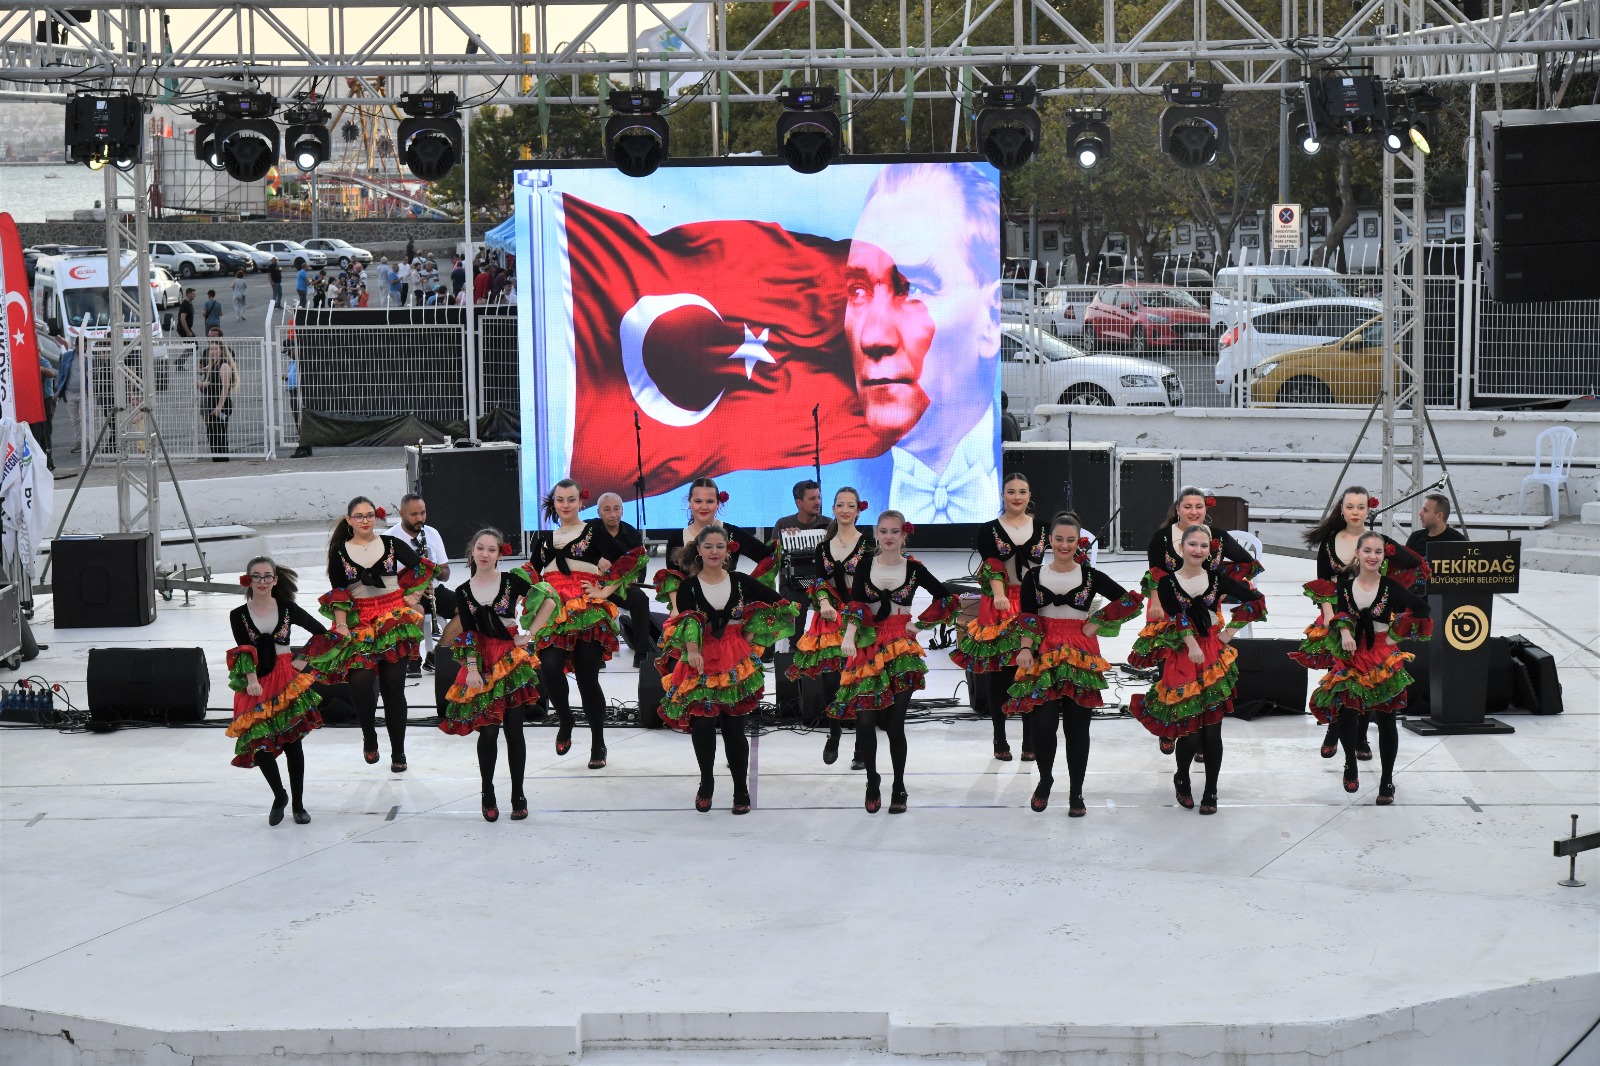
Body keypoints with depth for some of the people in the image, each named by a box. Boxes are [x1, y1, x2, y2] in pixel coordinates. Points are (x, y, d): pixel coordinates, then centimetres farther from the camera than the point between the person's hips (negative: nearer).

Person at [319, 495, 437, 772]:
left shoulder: (392, 544, 5)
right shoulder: (340, 552, 5)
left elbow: (424, 568, 12)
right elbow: (338, 594, 1)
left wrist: (412, 597, 4)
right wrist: (341, 626, -8)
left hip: (394, 619, 0)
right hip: (359, 622, 0)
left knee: (393, 686, 1)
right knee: (360, 681, -20)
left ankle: (398, 753, 11)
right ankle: (369, 738, 4)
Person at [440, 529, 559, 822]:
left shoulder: (511, 581, -2)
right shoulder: (463, 592, 5)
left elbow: (549, 600, -5)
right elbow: (468, 635, 1)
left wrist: (529, 634, -6)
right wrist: (472, 669, -8)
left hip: (512, 660, -1)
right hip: (482, 664, 1)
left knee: (513, 729, 1)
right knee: (488, 730, -1)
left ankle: (518, 796, 9)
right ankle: (488, 796, 11)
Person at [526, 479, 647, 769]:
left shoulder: (594, 531, 6)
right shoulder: (545, 539, 20)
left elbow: (629, 561, -2)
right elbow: (531, 576, 27)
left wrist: (605, 592, -6)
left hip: (588, 614, -3)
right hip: (554, 614, 3)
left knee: (587, 678, -2)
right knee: (549, 667, -20)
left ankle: (598, 745, 10)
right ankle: (565, 721, 6)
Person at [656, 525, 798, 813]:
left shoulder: (741, 582, 4)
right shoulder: (688, 587, 0)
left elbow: (780, 605, 8)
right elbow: (687, 620, -15)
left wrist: (753, 637, 3)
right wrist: (692, 651, -34)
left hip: (736, 663, 1)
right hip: (701, 662, -1)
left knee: (734, 729, 1)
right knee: (703, 725, -9)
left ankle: (741, 791, 13)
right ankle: (706, 785, 12)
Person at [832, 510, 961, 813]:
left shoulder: (914, 569, 2)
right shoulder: (864, 568, 4)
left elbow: (948, 599, 8)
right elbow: (855, 606, -7)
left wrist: (920, 624, 4)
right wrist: (849, 636, -24)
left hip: (901, 647, -1)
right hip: (867, 645, 1)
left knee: (895, 722, -3)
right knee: (865, 719, -5)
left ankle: (899, 788, 11)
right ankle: (872, 782, 14)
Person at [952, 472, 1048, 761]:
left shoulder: (1041, 528, 9)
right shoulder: (989, 530, 2)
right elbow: (991, 566, -11)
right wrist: (999, 595, -27)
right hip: (998, 607, -1)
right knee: (998, 675, 2)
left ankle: (1030, 742, 6)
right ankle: (1000, 741, 11)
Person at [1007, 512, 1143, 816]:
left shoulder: (1091, 576, 3)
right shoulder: (1034, 575, 5)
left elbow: (1131, 599, 1)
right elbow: (1026, 617, 1)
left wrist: (1098, 624, -2)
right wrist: (1025, 649, -14)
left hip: (1081, 654, 0)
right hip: (1044, 654, 0)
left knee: (1077, 726, 3)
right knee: (1042, 722, -13)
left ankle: (1076, 793, 14)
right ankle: (1045, 779, 13)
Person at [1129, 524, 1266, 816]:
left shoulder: (1217, 579, 6)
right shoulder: (1167, 582, 1)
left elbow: (1255, 600, 9)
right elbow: (1178, 615, -12)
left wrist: (1230, 632, 3)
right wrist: (1192, 646, -23)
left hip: (1214, 656, 2)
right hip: (1181, 658, -2)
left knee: (1212, 731, 0)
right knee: (1190, 732, -6)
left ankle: (1211, 792, 14)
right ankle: (1182, 780, 23)